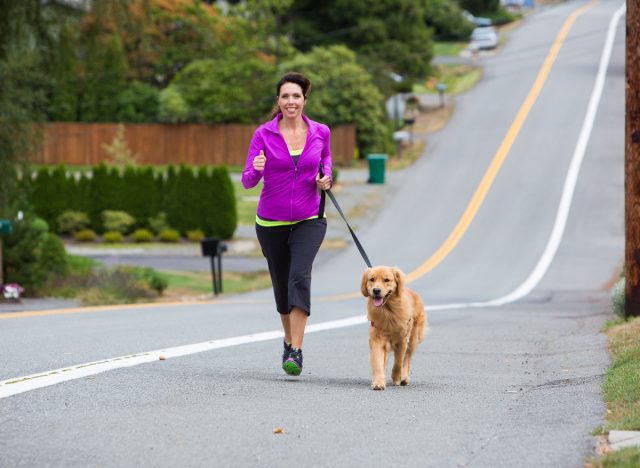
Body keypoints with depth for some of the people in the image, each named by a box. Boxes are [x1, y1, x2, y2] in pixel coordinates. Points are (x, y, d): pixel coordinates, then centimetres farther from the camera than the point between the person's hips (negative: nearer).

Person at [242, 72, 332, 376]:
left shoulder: (320, 132, -2)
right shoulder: (263, 135, -7)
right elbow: (248, 181, -9)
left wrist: (325, 177, -3)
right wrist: (256, 169, -32)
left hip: (309, 219, -1)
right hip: (271, 221, 1)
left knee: (300, 276, -23)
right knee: (281, 285, 11)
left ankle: (296, 352, -23)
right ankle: (289, 341, 38)